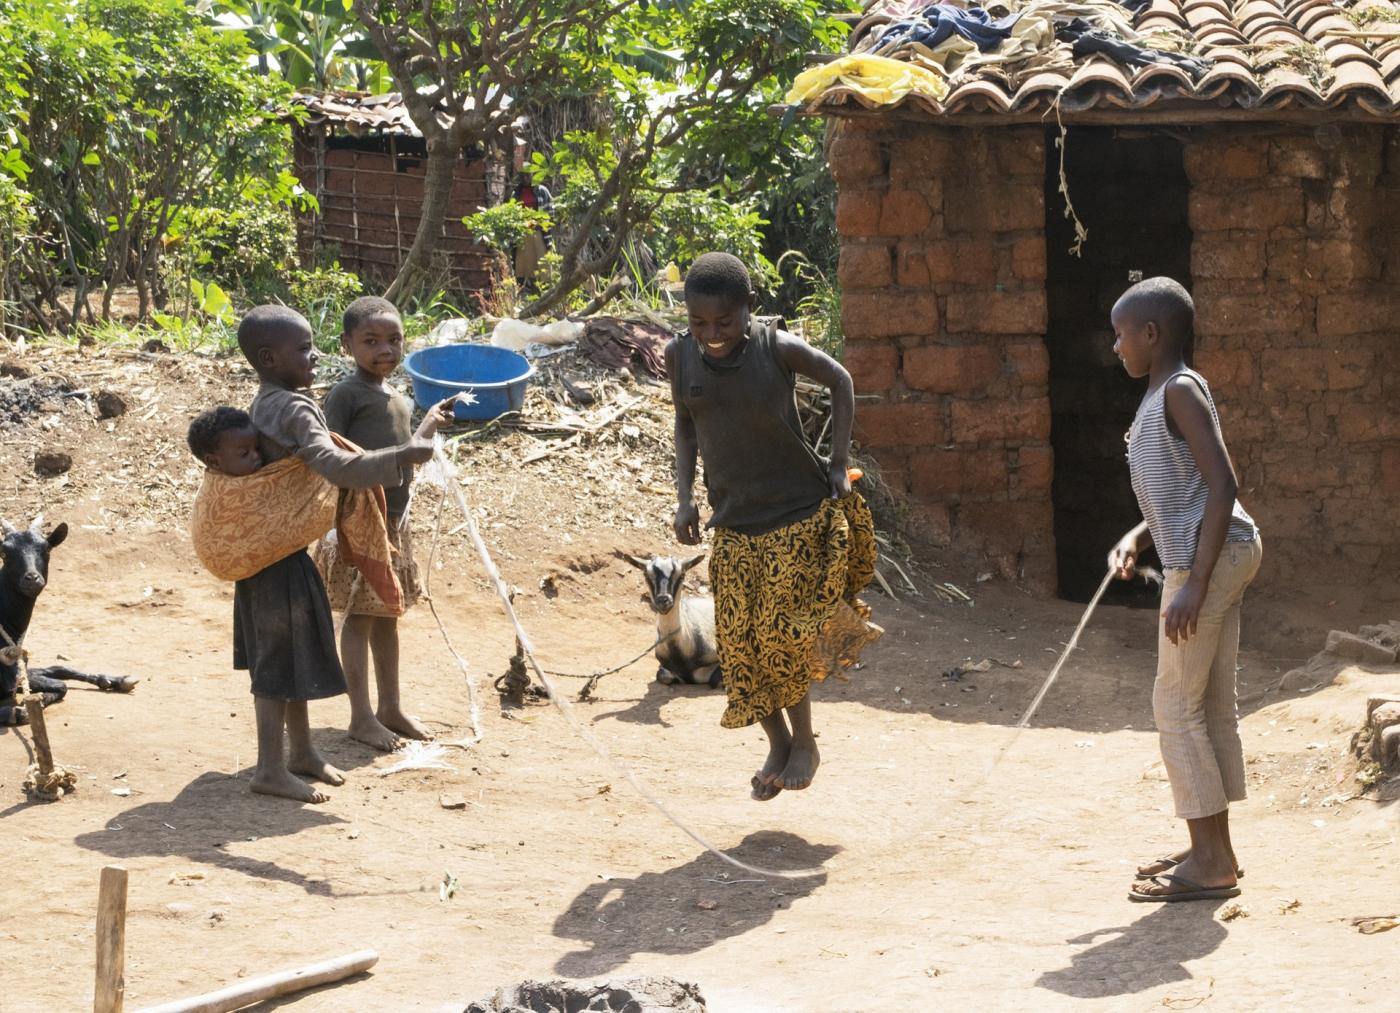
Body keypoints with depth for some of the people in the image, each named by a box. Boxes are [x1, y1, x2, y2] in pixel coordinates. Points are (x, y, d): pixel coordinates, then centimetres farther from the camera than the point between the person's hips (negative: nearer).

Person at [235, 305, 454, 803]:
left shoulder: (265, 403, 10)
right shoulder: (295, 410, -22)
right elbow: (336, 466, -34)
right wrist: (402, 457, -32)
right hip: (281, 554, -10)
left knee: (292, 652, 19)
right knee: (281, 656, -3)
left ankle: (301, 750, 30)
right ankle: (271, 768, 2)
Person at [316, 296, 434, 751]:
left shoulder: (402, 402, 14)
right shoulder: (346, 394, -12)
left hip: (393, 523, 8)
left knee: (387, 617, 15)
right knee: (359, 617, -2)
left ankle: (391, 708, 23)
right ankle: (361, 716, 4)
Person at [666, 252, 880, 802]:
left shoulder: (778, 349, -16)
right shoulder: (680, 356, -6)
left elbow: (840, 381, 0)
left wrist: (838, 465, -3)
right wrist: (685, 496, 0)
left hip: (798, 515, -4)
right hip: (733, 523, 4)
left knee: (779, 633, -6)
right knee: (737, 639, 2)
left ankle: (804, 743, 15)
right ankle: (778, 744, 22)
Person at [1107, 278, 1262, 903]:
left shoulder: (1180, 391, -13)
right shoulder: (1164, 395, 18)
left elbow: (1222, 486, -21)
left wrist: (1194, 583, -24)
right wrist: (1135, 540, 8)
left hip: (1209, 557, -10)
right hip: (1222, 555, 10)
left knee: (1176, 705, -7)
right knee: (1212, 706, 13)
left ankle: (1210, 863, -6)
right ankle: (1213, 849, 19)